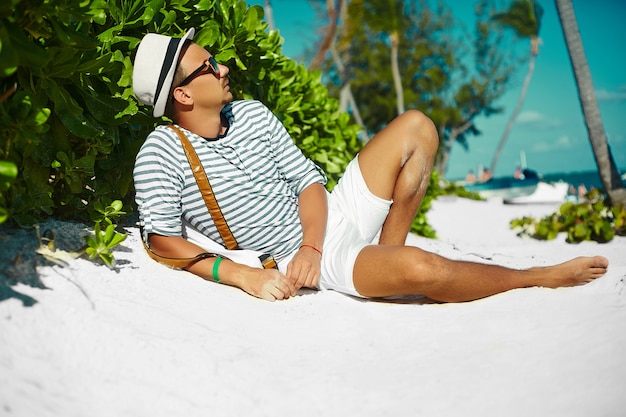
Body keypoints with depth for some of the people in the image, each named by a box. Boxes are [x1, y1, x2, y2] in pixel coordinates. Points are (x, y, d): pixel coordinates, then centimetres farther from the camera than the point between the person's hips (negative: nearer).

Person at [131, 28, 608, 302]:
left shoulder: (251, 113, 3)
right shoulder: (162, 153, -12)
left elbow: (307, 180, 2)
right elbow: (162, 239, -12)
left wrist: (310, 242, -17)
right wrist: (239, 274, -24)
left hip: (333, 216, 7)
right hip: (308, 259, -7)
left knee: (416, 128, 0)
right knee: (421, 268, -32)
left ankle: (385, 251, -3)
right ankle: (539, 278, -2)